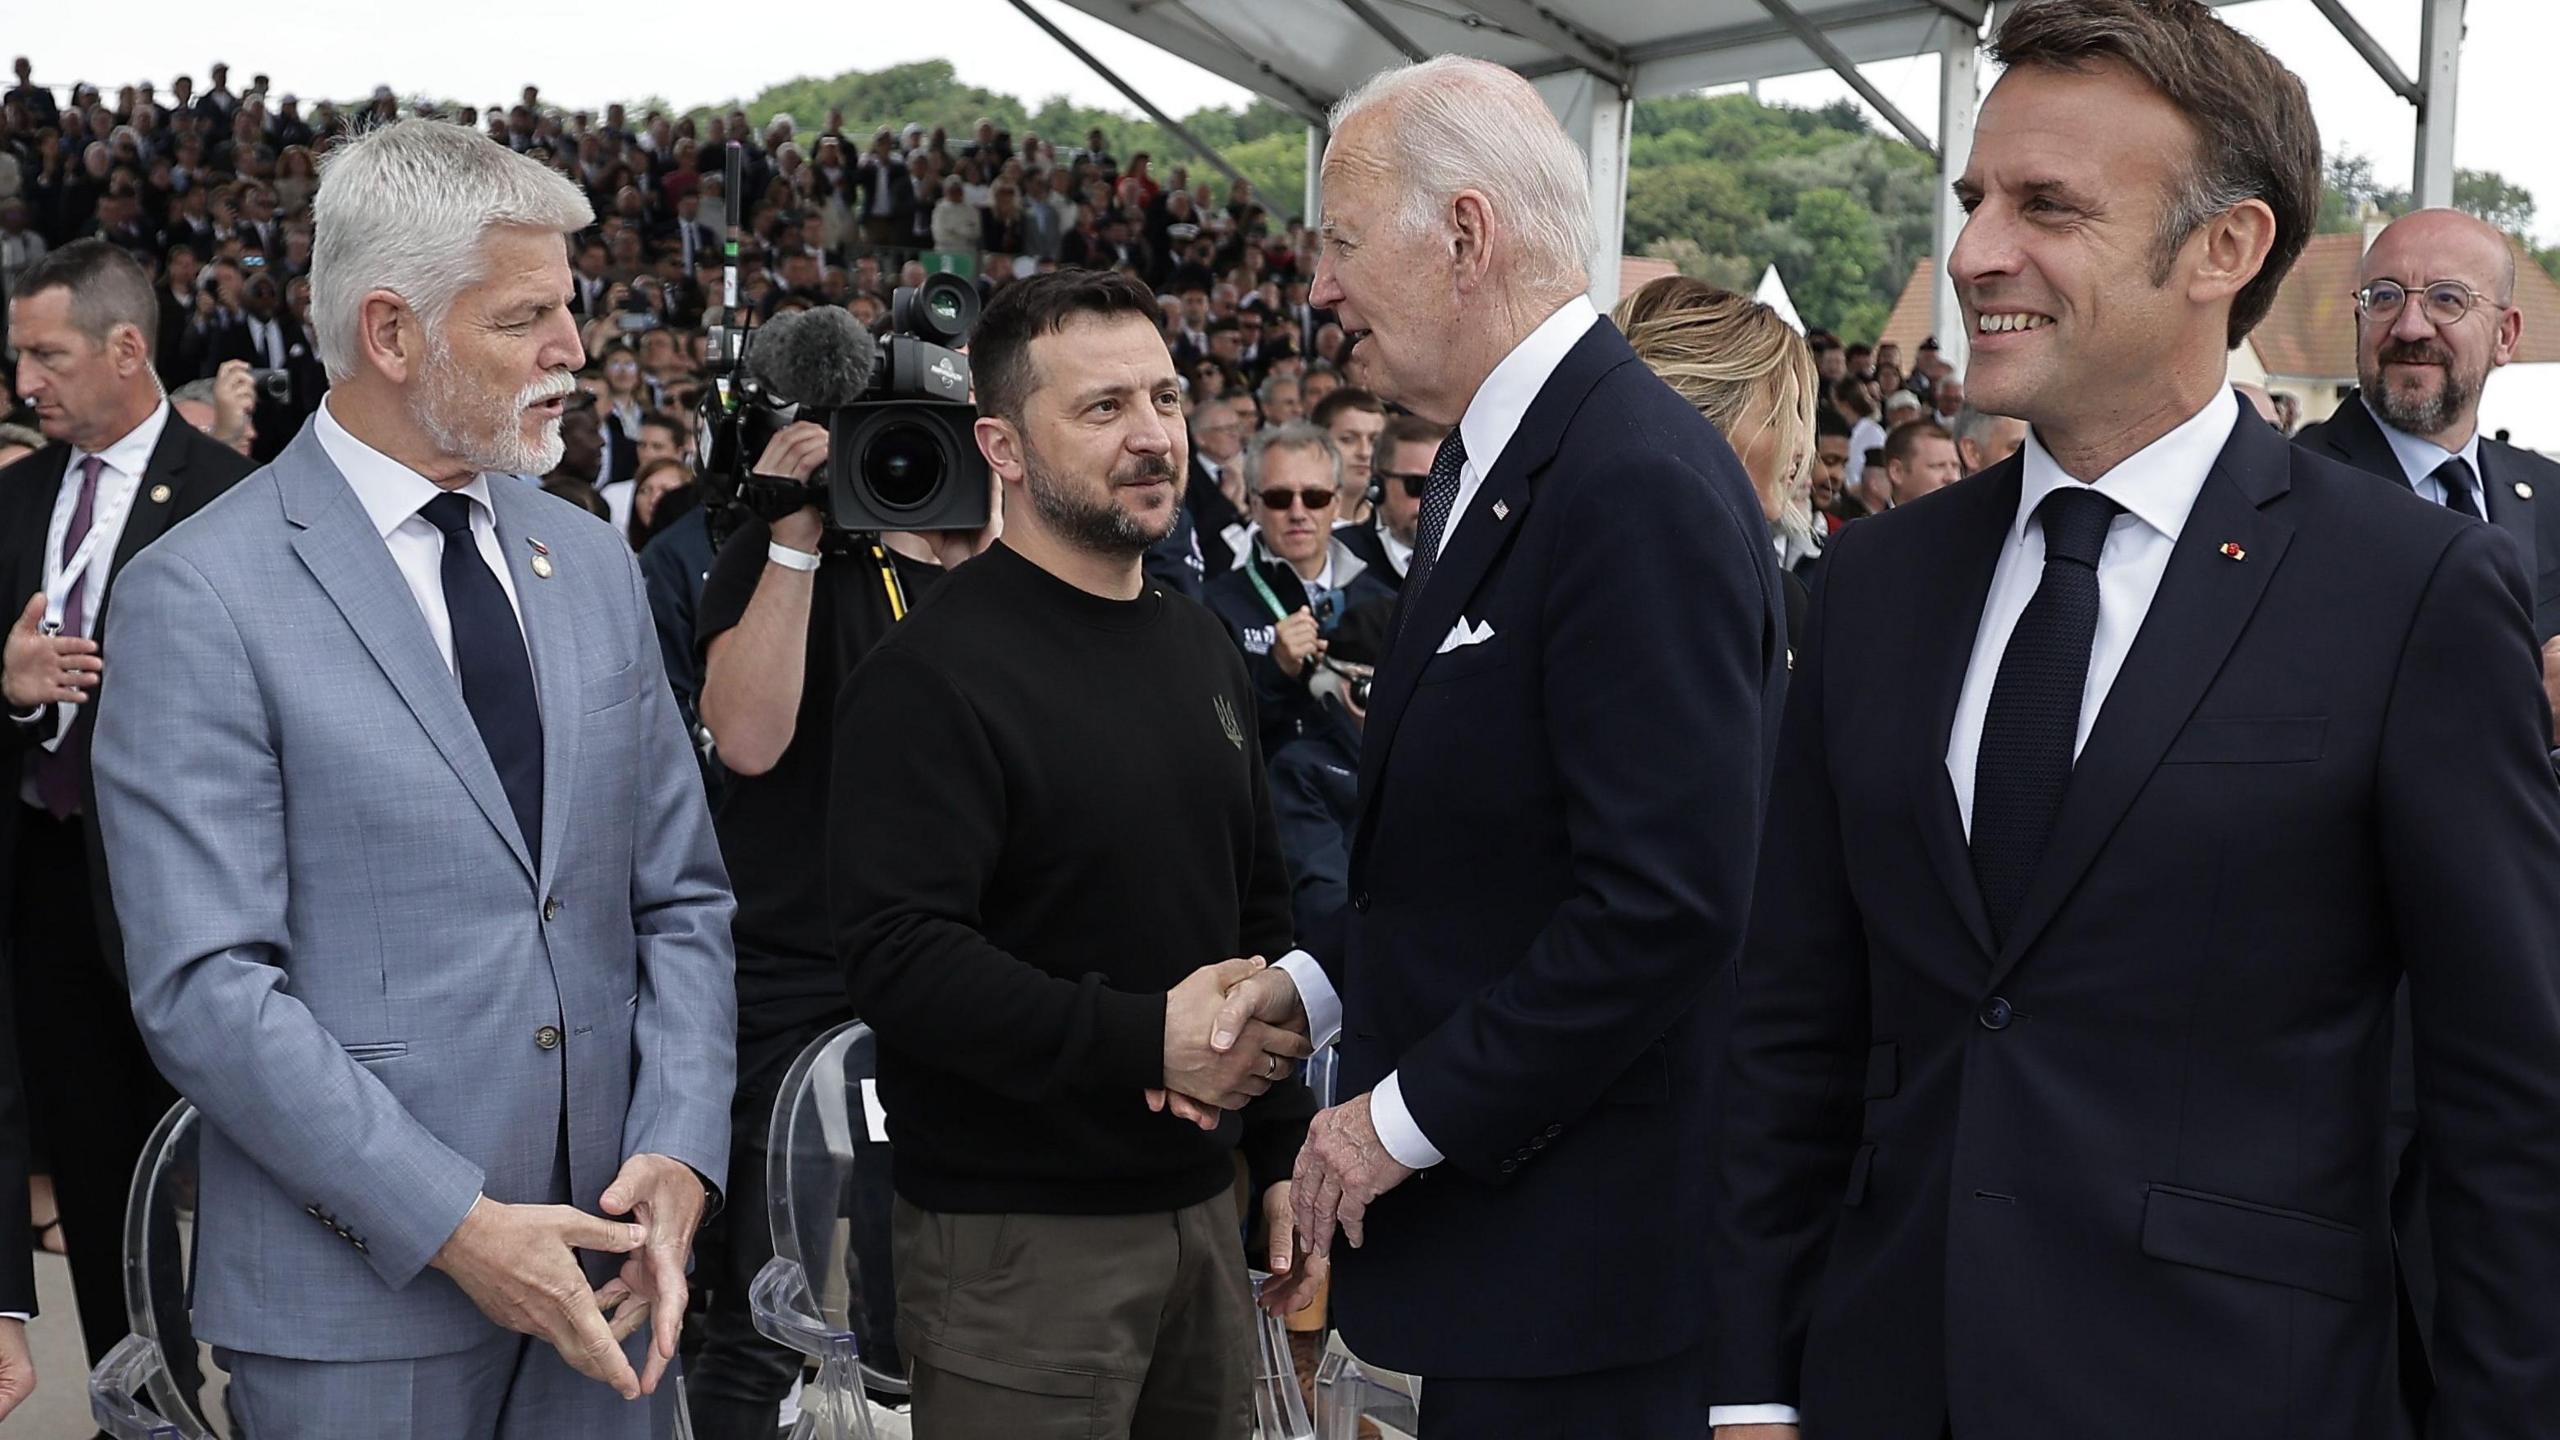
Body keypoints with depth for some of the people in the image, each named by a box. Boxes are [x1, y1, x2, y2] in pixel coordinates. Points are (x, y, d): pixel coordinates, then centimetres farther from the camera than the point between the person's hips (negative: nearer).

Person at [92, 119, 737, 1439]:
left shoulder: (592, 562, 10)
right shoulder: (198, 600, -9)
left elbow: (680, 898, 10)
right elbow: (205, 985, -14)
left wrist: (679, 1154, -4)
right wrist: (455, 1224, -17)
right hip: (362, 1299, -5)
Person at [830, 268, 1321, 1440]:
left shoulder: (1202, 651, 13)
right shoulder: (936, 672, -13)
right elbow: (895, 954, -22)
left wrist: (1283, 1151, 15)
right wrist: (1143, 1037, -26)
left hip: (1199, 1204, 7)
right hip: (1018, 1238, -7)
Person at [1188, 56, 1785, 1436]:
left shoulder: (1643, 486, -21)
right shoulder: (1483, 466, 11)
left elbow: (1664, 897, -26)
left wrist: (1411, 1115, -18)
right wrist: (1319, 981, 7)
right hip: (1474, 1201, 9)